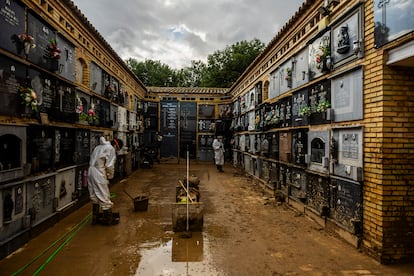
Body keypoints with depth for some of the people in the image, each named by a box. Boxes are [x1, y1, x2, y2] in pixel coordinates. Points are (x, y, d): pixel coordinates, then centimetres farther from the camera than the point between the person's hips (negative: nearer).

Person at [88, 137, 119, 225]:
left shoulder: (98, 147, 19)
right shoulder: (110, 148, -6)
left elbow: (93, 160, 16)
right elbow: (110, 165, -10)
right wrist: (110, 176, 7)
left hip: (91, 170, 8)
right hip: (99, 172, -8)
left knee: (94, 195, 18)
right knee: (104, 196, 2)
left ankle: (95, 218, 27)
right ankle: (108, 219, 12)